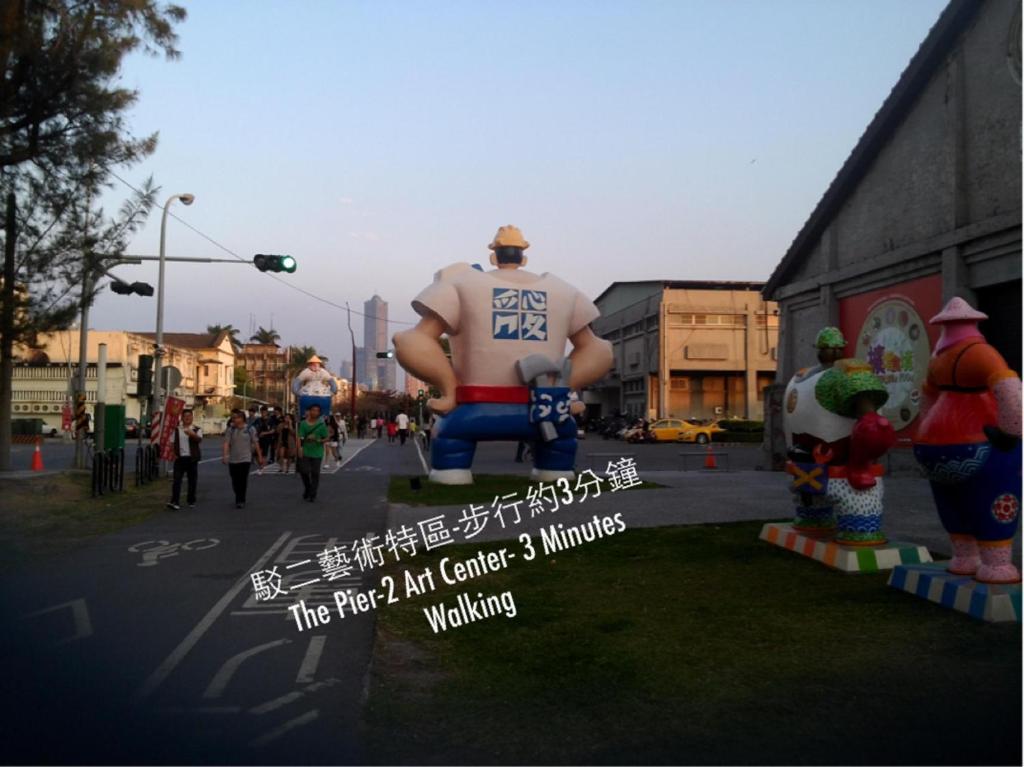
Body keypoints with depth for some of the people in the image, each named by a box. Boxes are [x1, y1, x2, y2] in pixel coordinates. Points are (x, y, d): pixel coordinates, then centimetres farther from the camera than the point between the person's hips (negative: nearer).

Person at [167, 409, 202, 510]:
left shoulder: (197, 429, 0)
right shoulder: (176, 429, 8)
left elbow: (199, 439, -19)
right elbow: (172, 443, 12)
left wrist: (192, 434, -40)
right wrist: (173, 453, -4)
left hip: (192, 458, -1)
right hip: (180, 457, 1)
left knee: (192, 480, 5)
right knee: (177, 480, -7)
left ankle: (191, 501, 18)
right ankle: (175, 502, -10)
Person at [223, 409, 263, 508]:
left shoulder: (250, 429, -2)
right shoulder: (230, 430, 1)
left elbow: (256, 443, 1)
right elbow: (226, 443, -8)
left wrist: (259, 456, 2)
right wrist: (225, 455, -22)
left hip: (245, 459, -2)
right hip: (232, 460, 2)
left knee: (243, 480, -7)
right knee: (235, 481, 9)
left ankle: (240, 500, 4)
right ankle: (239, 499, 29)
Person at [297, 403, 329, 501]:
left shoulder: (321, 425, -3)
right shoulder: (303, 423, -1)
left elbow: (326, 438, 1)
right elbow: (299, 437, -4)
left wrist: (318, 440, -18)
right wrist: (299, 448, -17)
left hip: (317, 453, -1)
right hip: (306, 452, 1)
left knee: (315, 473, 1)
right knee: (304, 471, -1)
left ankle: (312, 495, 10)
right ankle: (307, 489, 25)